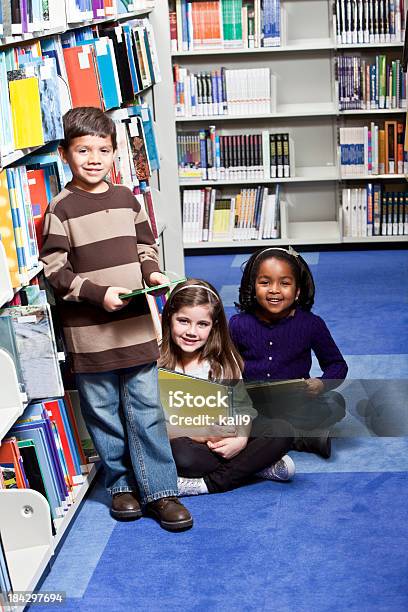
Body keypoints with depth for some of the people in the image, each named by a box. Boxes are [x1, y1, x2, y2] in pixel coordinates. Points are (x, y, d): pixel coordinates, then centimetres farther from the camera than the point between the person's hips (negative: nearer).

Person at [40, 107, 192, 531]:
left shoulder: (126, 199, 6)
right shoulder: (62, 209, -8)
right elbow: (55, 270, -10)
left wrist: (152, 273, -4)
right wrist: (98, 294, -19)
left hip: (136, 326, 3)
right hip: (89, 334, -3)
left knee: (146, 411, 7)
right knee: (104, 415, 10)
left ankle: (159, 490, 16)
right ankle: (121, 484, 28)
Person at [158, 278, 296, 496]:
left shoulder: (224, 361, 5)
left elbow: (242, 405, 2)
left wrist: (241, 439, -18)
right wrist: (203, 436, -20)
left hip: (223, 443, 4)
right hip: (183, 443, -4)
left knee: (283, 433, -16)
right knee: (181, 454, -39)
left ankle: (209, 484, -23)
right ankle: (258, 464, -18)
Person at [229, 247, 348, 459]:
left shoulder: (310, 324, -5)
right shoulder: (240, 325, -3)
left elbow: (337, 364, 5)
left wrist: (321, 384, -16)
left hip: (296, 405, -1)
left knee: (335, 404, -26)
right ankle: (301, 437, -22)